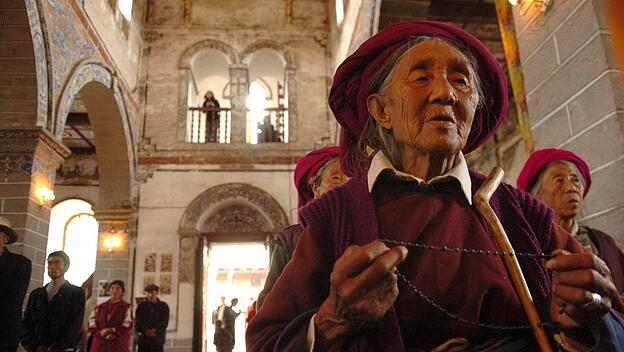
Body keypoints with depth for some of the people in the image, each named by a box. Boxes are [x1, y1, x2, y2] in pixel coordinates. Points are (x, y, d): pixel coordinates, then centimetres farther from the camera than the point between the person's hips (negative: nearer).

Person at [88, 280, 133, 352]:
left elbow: (127, 326, -6)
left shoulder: (126, 307, 3)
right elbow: (91, 322, 7)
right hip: (100, 345, 4)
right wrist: (100, 332, -10)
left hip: (118, 346, -3)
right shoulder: (100, 307, 14)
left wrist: (112, 330, -18)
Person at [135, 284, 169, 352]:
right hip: (143, 339, 1)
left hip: (158, 341, 0)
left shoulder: (163, 306, 6)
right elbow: (138, 321, -1)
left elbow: (164, 322, -2)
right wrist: (146, 331, -16)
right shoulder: (142, 306, 8)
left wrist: (155, 330, -17)